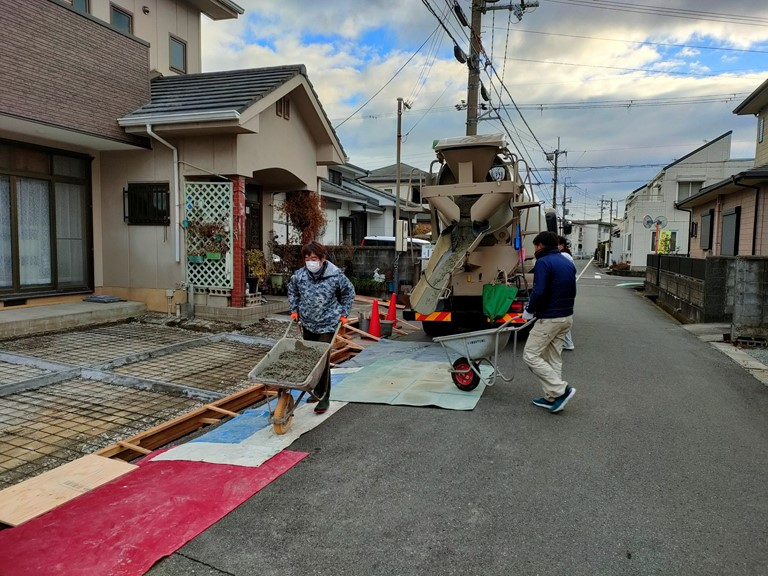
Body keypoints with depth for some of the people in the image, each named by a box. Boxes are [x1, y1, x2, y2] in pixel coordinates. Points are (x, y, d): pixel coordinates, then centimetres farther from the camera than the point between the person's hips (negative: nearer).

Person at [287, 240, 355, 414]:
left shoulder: (335, 275, -15)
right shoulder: (299, 275, -7)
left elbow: (349, 292, 2)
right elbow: (292, 292, 15)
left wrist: (343, 313, 1)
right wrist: (294, 310, 9)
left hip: (328, 325, -4)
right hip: (307, 324, 5)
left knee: (323, 360, -9)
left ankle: (323, 397, 3)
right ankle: (317, 390, 33)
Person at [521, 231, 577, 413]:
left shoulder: (543, 262, -15)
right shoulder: (568, 263, 13)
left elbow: (538, 292, -23)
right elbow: (572, 291, 17)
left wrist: (529, 311, -8)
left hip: (549, 318, -9)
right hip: (567, 316, 9)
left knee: (531, 355, -2)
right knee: (553, 357, 14)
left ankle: (561, 390, -4)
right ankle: (551, 397, 18)